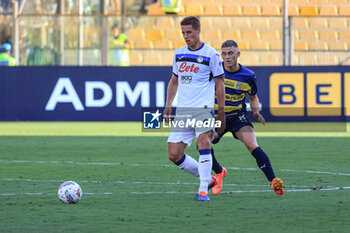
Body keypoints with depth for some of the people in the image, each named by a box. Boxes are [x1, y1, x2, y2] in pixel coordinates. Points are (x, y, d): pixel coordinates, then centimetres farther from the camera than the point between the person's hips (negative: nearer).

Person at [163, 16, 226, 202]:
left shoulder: (211, 54, -3)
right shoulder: (179, 53, 13)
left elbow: (220, 84, 1)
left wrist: (221, 113, -2)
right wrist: (168, 105, 16)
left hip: (203, 108, -6)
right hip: (182, 111, 6)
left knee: (203, 143, -27)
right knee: (173, 155, -1)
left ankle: (203, 190, -24)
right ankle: (207, 178, 17)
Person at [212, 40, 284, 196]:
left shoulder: (248, 76, -6)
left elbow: (253, 96, 13)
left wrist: (255, 111, -5)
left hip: (238, 117, -2)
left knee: (252, 145, -23)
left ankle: (273, 181, -25)